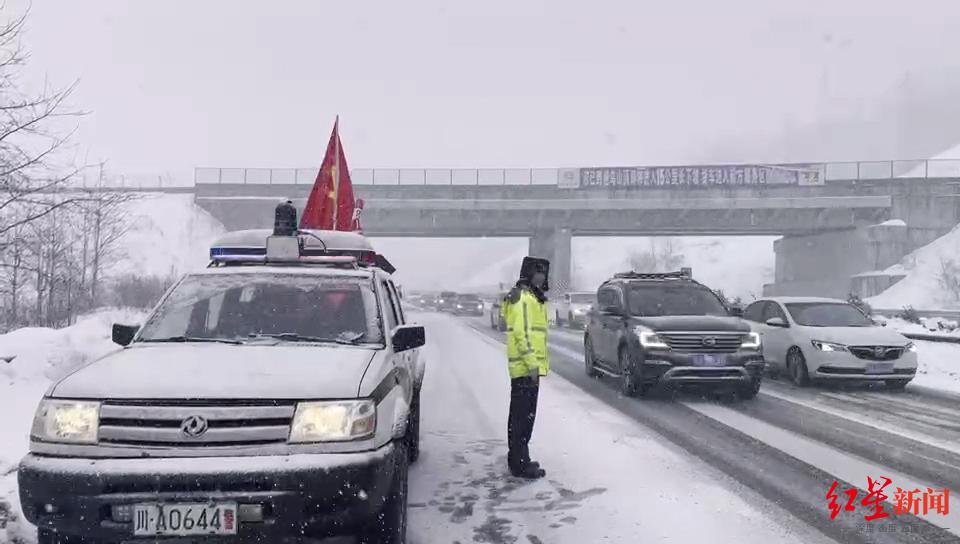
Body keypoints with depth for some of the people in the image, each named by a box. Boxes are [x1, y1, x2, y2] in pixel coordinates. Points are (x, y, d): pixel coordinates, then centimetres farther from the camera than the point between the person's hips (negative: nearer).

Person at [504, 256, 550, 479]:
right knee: (523, 416, -7)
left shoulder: (532, 297, 19)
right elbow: (522, 333, -22)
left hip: (527, 367, 11)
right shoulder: (523, 298, -14)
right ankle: (521, 464, -3)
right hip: (526, 368, -11)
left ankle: (517, 458, 25)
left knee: (521, 415, 16)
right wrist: (532, 363, -24)